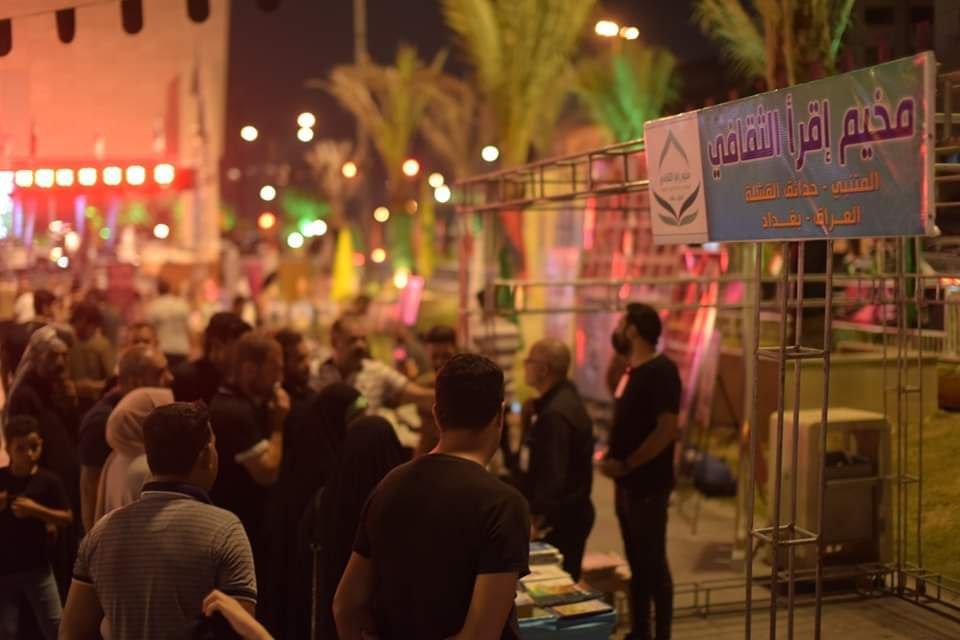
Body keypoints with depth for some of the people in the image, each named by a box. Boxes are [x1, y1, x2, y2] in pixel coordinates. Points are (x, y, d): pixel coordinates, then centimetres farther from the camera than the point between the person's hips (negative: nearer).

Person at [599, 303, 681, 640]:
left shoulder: (661, 371, -16)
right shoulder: (632, 370, 10)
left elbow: (668, 429, -23)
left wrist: (625, 464, -20)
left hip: (649, 485, -8)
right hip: (628, 484, 8)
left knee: (653, 562, 0)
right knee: (636, 561, 15)